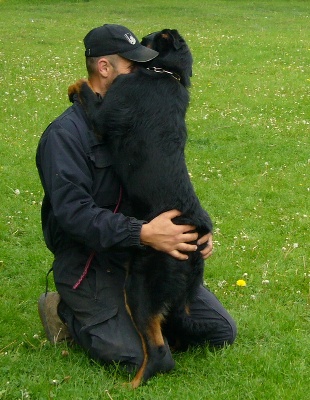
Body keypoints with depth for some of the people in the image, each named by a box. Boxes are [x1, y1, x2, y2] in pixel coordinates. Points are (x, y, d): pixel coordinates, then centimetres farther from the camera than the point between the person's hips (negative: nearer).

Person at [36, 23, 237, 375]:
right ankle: (66, 312, 4)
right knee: (136, 356, -23)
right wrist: (142, 234, -38)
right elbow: (73, 211, -27)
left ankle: (132, 310, 18)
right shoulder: (64, 134, -15)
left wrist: (195, 228, -7)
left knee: (221, 332, 3)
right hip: (89, 262, -7)